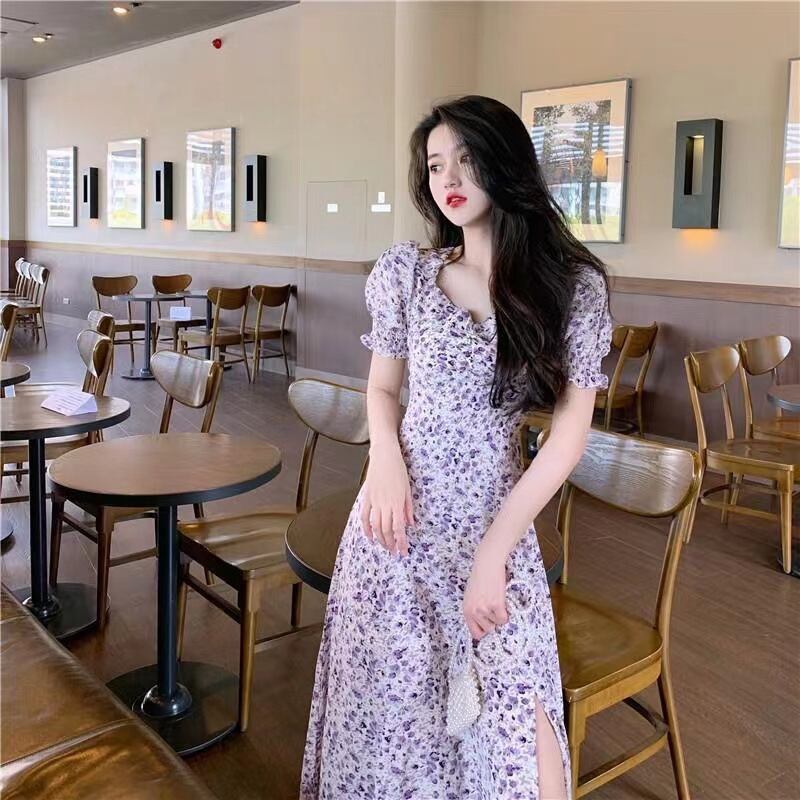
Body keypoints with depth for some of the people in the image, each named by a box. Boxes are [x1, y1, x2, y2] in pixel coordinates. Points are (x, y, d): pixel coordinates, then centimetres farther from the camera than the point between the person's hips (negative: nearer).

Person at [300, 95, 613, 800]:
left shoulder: (574, 284, -4)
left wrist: (493, 552, -10)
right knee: (389, 703, 8)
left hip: (500, 519, -1)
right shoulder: (406, 272, 1)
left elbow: (570, 432, -6)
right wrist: (385, 461, -10)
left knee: (522, 718, -10)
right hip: (402, 509, 2)